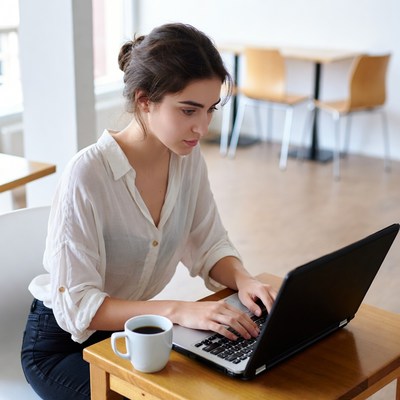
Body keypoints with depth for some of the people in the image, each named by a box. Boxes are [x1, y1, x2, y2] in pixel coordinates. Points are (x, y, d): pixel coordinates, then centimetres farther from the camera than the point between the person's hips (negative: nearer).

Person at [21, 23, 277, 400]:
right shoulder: (87, 175, -28)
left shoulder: (188, 157, -8)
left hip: (130, 326, 6)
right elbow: (76, 304, -27)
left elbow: (210, 245, 2)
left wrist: (243, 280, -20)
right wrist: (178, 310, -37)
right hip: (63, 341, -5)